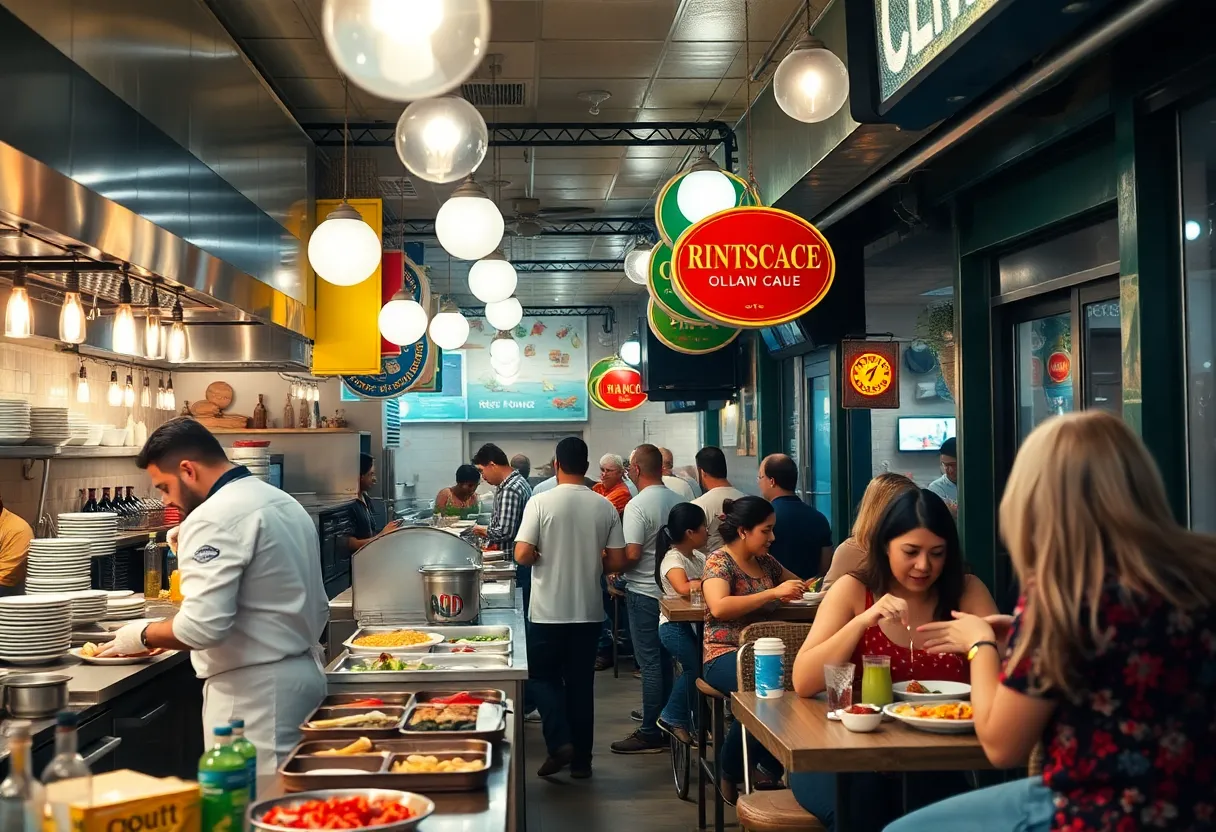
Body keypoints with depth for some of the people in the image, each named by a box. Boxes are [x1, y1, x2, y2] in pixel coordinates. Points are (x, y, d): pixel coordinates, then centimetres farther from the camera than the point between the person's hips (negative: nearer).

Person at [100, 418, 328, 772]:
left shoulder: (215, 517, -16)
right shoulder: (285, 502, 13)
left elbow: (202, 626, -23)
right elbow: (318, 607, 18)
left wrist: (142, 635, -6)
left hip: (254, 690, -9)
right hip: (304, 674, 9)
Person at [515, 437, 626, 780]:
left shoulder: (541, 502, -11)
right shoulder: (604, 507, -2)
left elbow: (522, 555, -15)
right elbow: (617, 559, 0)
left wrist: (545, 557, 6)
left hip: (548, 611, -3)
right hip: (588, 611, 3)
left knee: (543, 676, 13)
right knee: (581, 683, 12)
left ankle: (559, 743, -3)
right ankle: (581, 759, 17)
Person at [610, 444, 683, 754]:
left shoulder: (637, 505, -17)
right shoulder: (677, 500, 5)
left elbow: (631, 554, -21)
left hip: (644, 592, -7)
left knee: (650, 663, -3)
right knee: (666, 660, 15)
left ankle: (650, 734, 3)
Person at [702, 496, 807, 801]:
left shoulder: (765, 561, 16)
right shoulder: (719, 561, -3)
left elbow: (797, 585, 34)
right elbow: (719, 607, -21)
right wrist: (773, 593, -22)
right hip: (725, 656, -6)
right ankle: (731, 774, -15)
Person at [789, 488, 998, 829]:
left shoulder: (967, 591, 1)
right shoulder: (853, 591, -2)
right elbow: (802, 683, -12)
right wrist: (863, 621, -23)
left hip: (935, 759, 1)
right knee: (864, 804, -33)